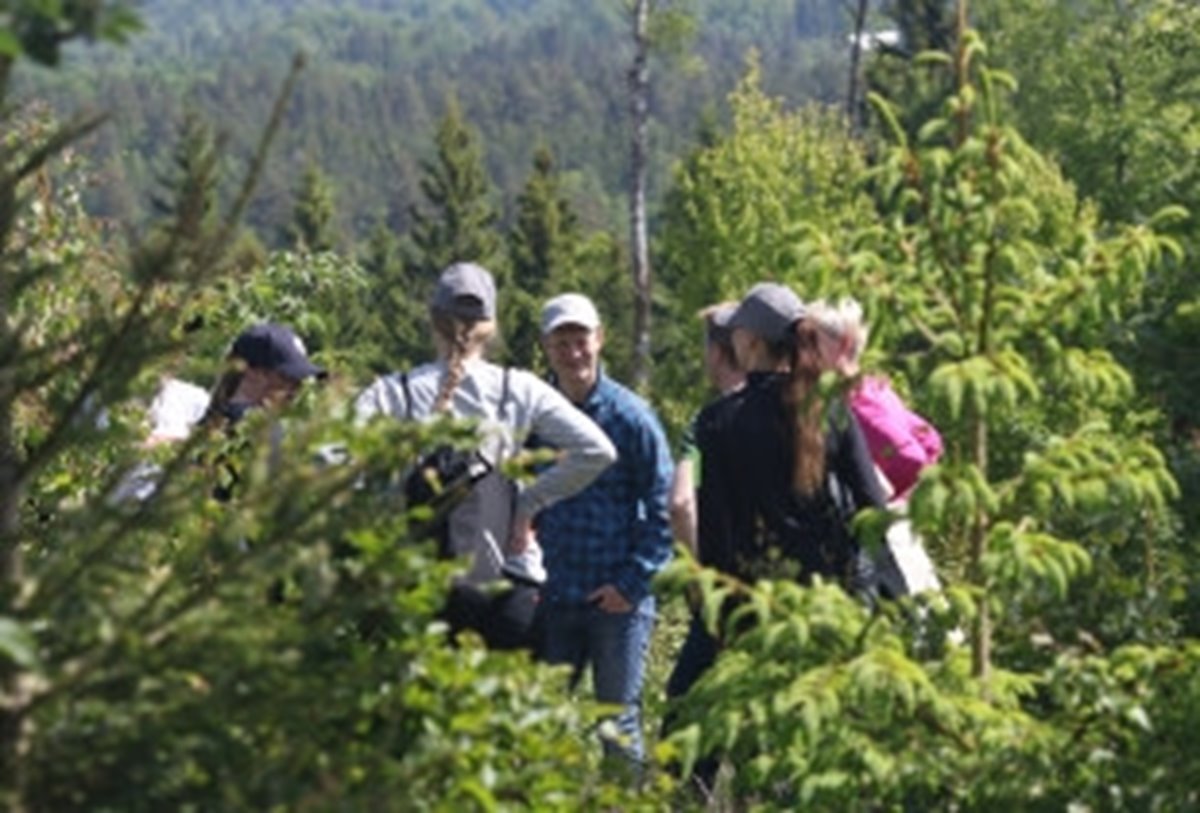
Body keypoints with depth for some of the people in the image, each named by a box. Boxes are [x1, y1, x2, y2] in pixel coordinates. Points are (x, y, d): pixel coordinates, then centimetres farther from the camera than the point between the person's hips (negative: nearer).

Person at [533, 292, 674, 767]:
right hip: (552, 599, 3)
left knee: (619, 723, 4)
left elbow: (660, 508, -4)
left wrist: (633, 582, -10)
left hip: (617, 602, -3)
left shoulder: (630, 416, -5)